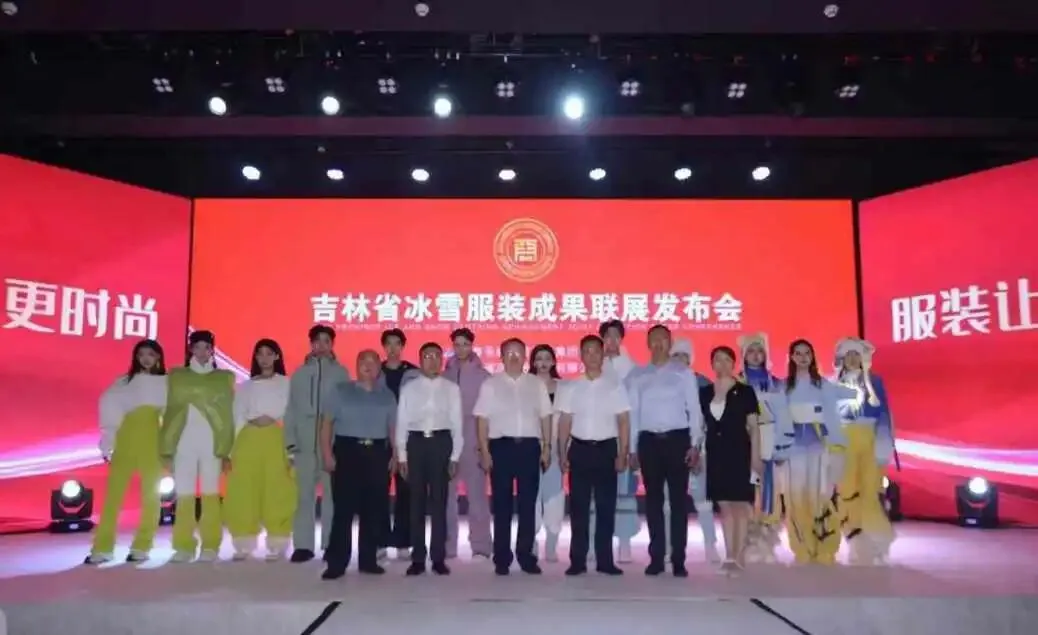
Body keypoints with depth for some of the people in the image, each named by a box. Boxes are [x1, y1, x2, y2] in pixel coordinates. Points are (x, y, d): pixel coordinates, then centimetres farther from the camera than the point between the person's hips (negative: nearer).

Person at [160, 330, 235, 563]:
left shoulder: (225, 377, 9)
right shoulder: (177, 376, 12)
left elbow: (229, 414, 4)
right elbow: (170, 411, 7)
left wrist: (227, 450, -3)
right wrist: (166, 448, -1)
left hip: (212, 443, -1)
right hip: (183, 442, 1)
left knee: (210, 494, -2)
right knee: (183, 495, -1)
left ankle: (210, 547, 1)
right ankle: (184, 546, 4)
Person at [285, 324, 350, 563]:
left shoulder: (340, 373, 5)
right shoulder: (300, 373, 9)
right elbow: (291, 409, 8)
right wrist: (291, 442, 1)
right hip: (305, 442, 1)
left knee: (332, 494, 2)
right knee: (305, 495, 2)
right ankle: (303, 545, 8)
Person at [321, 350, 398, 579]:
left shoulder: (387, 395, 12)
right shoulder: (341, 391, 6)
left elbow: (393, 427, 11)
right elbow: (327, 423, 1)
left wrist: (395, 455, 2)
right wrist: (327, 454, -8)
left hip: (377, 453, 3)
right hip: (347, 450, -2)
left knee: (374, 509, 5)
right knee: (343, 508, -3)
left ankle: (368, 559, 16)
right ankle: (337, 562, 3)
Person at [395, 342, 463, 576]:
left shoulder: (452, 388, 5)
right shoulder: (408, 388, 7)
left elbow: (457, 423, 3)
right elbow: (401, 422, 5)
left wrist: (455, 456, -2)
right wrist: (401, 456, 0)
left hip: (441, 443, -1)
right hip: (416, 443, 1)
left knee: (439, 502, 3)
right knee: (416, 502, 5)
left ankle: (439, 558, 11)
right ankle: (418, 558, 13)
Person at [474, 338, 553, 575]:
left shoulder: (537, 384, 10)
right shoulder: (490, 385, 3)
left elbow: (545, 417, 10)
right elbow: (482, 419, 0)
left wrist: (547, 447, 5)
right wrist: (484, 451, -6)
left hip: (530, 446, 2)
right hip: (501, 446, -2)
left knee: (528, 503, 5)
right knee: (502, 503, 4)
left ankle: (526, 555, 15)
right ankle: (502, 558, 12)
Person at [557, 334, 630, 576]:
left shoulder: (615, 385, 1)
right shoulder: (570, 387, 5)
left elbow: (624, 422, 0)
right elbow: (564, 422, 7)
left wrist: (623, 455, -5)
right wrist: (562, 454, 2)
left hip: (606, 449, -1)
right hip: (579, 449, 1)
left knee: (606, 506, 4)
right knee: (578, 506, 4)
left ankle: (605, 560, 13)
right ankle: (577, 560, 12)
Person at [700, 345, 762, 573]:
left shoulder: (745, 392, 0)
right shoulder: (705, 393, 8)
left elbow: (753, 427, -1)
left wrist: (756, 457, -7)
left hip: (739, 452, -3)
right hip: (716, 453, 3)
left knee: (740, 505, -3)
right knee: (725, 506, 8)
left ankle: (738, 556, 0)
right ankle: (729, 555, 14)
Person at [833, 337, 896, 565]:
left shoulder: (874, 381, 9)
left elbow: (883, 413, 3)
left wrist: (884, 445, -6)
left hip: (870, 441, -1)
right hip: (844, 442, 1)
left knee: (871, 491, -6)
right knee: (847, 492, -4)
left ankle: (877, 542, 7)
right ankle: (858, 544, 4)